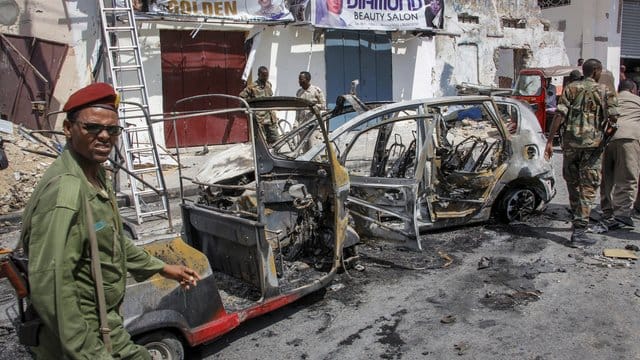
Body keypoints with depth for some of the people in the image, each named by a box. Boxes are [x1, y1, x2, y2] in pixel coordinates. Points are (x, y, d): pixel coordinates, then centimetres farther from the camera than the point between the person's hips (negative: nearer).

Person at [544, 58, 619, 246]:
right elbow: (613, 117, -7)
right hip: (592, 144, -2)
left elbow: (559, 115, -4)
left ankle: (578, 220, 33)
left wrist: (550, 141, -5)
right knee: (588, 187, 0)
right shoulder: (604, 91, 3)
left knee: (572, 182, 18)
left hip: (570, 142, 2)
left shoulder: (570, 88, 7)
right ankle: (579, 230, -6)